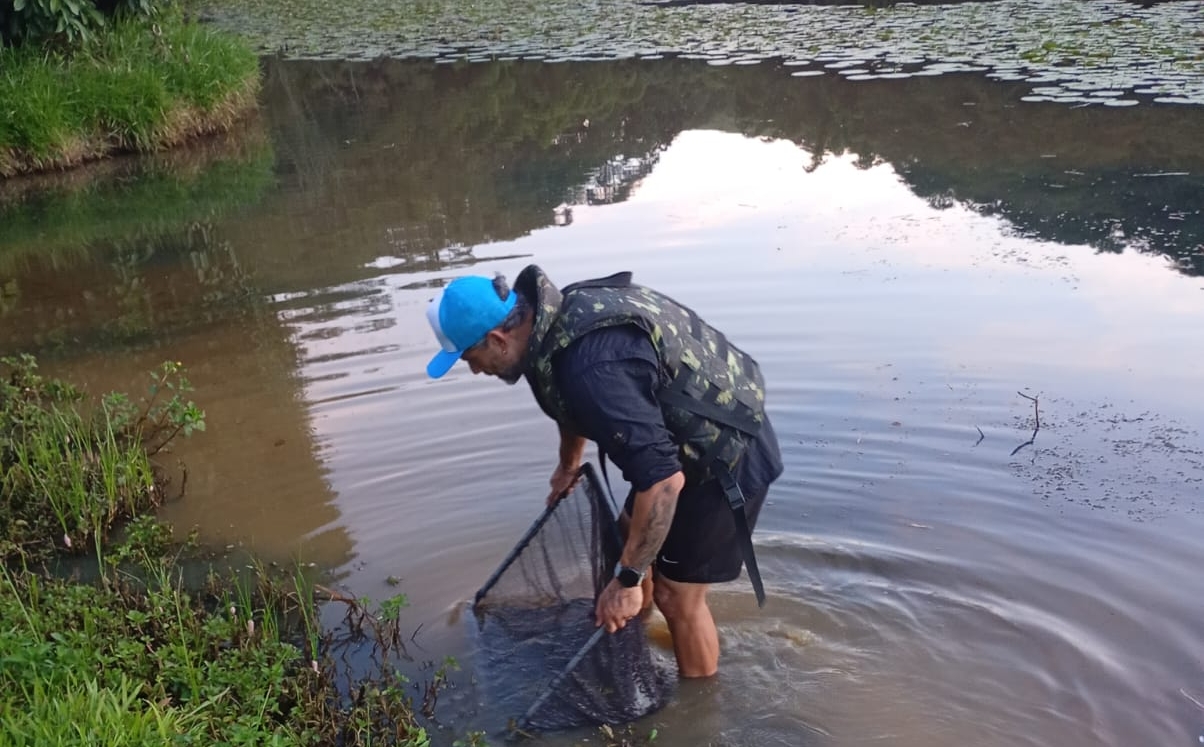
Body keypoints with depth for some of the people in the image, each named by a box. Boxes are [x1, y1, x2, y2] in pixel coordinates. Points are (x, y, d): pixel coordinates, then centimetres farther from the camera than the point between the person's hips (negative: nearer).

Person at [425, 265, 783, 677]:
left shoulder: (589, 365, -35)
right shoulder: (559, 315, -3)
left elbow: (662, 479, -36)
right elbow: (575, 404, 20)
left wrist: (627, 578, -27)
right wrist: (567, 465, 36)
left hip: (727, 457, -9)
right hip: (695, 438, 9)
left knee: (676, 594, 2)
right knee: (627, 540, 23)